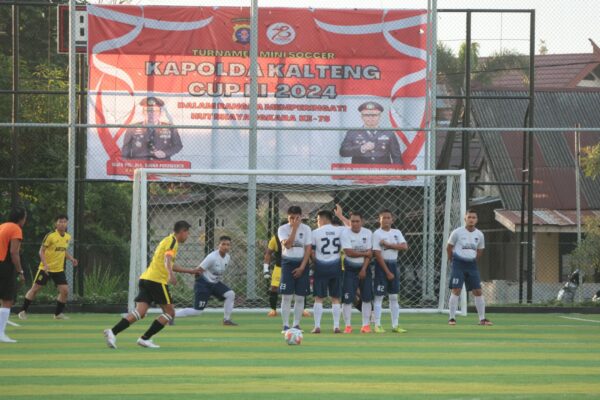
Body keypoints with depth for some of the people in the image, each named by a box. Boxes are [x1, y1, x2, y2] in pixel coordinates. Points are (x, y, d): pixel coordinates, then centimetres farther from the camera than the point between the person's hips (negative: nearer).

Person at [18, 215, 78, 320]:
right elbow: (41, 251, -13)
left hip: (59, 269, 5)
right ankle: (23, 311, 12)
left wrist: (71, 259, 2)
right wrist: (45, 265, -25)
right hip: (45, 268, -5)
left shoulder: (68, 237, 4)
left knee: (65, 291, -5)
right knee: (35, 288, 0)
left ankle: (58, 313, 12)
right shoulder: (50, 236, -15)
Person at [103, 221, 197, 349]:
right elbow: (167, 258, -24)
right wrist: (171, 274, -41)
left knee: (140, 312, -4)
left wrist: (190, 271, 46)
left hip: (146, 279, 8)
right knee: (169, 312, 3)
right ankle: (145, 338, -4)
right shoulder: (173, 241, -4)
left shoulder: (168, 240, 26)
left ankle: (112, 332, -21)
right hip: (157, 280, -8)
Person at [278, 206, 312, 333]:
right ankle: (286, 325, -7)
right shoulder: (282, 229, -3)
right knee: (286, 296, -8)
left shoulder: (306, 229, 1)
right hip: (288, 262, -1)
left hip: (302, 263, 2)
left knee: (300, 297, 1)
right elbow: (287, 245, -19)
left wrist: (302, 267, -8)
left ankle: (296, 324, 7)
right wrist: (294, 228, -20)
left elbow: (308, 249, -1)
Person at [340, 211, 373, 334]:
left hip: (364, 268, 3)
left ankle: (366, 325, 8)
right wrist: (365, 253, -13)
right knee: (347, 298, -8)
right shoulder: (345, 233, -10)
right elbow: (348, 252, -18)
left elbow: (370, 253, -6)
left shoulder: (367, 233, -2)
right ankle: (347, 326, -2)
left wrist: (364, 269, -13)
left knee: (367, 298, 1)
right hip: (350, 269, -3)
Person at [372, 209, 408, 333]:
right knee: (379, 296, -4)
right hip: (382, 264, -5)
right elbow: (378, 254, -14)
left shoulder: (396, 232, 7)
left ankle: (395, 325, 11)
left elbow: (404, 247, -7)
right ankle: (377, 325, -2)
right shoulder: (377, 234, -8)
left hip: (393, 264, 5)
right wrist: (387, 272, -16)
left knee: (394, 296, 7)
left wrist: (388, 244, -16)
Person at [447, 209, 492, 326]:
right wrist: (453, 260, 8)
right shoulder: (457, 232, -7)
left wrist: (473, 261, 14)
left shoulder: (479, 235, 4)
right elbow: (449, 247, 4)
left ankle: (482, 318, 6)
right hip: (458, 264, -4)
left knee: (478, 291, 1)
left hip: (472, 264, 4)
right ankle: (452, 318, -4)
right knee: (456, 290, -10)